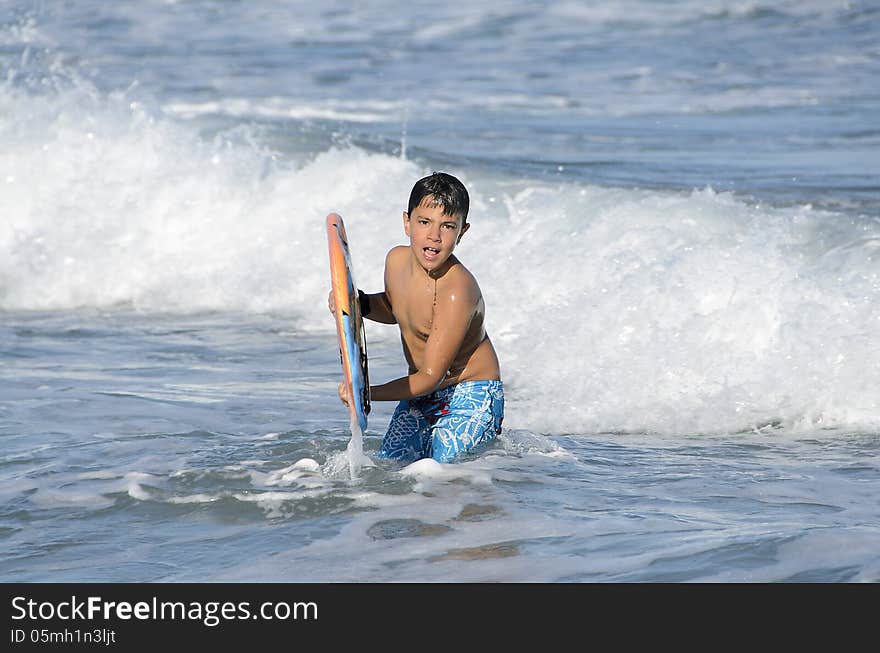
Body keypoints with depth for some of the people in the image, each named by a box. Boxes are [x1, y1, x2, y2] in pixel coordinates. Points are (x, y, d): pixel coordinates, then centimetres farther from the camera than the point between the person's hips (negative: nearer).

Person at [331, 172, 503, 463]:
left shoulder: (457, 290, -31)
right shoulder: (396, 260, -7)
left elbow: (431, 377, -30)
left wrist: (366, 393, -39)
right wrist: (361, 303, -4)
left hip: (470, 398, -7)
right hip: (419, 392, 7)